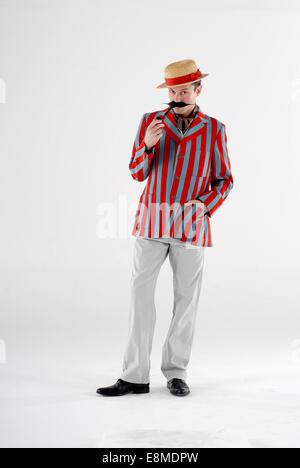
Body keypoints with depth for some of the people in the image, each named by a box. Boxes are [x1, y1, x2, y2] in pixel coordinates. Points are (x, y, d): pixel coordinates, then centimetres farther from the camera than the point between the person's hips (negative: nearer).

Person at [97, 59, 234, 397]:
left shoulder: (214, 129, 4)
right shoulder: (150, 122, 6)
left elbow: (224, 181, 7)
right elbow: (137, 173, 4)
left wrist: (202, 204, -11)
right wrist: (147, 144, -15)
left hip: (191, 224, 0)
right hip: (151, 220, 0)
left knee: (186, 298, 4)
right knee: (141, 296, -2)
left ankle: (176, 372, 18)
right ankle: (135, 376, 4)